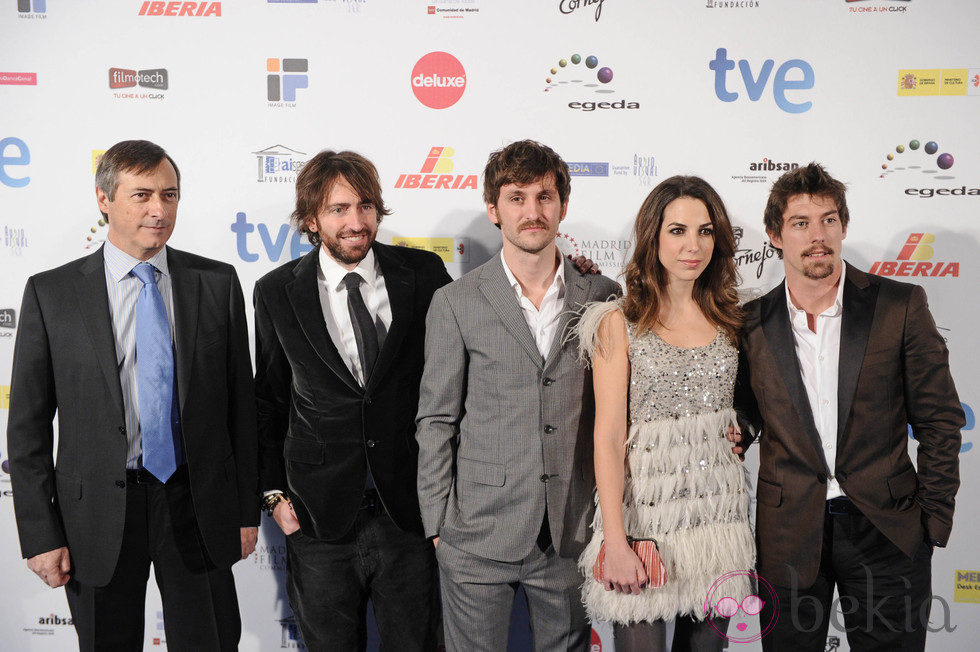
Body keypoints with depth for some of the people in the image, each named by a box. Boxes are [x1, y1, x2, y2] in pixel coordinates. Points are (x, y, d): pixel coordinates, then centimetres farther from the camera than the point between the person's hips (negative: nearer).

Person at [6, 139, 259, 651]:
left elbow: (240, 402, 4)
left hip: (195, 506, 1)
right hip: (98, 511, 0)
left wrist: (246, 510, 3)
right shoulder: (50, 293, -2)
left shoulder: (217, 283, 1)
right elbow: (27, 425, -1)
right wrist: (40, 534, -5)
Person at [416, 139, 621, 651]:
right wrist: (438, 524, -2)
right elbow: (435, 421, 1)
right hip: (479, 535, -2)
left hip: (571, 533, 2)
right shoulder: (455, 303, -2)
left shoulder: (601, 296, 3)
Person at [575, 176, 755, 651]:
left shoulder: (727, 318, 9)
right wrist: (615, 542, -15)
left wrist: (735, 430, 2)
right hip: (645, 511, -4)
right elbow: (609, 437, -10)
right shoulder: (620, 323, -5)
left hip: (718, 511, 4)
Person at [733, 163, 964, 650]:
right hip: (789, 535, 1)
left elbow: (939, 419, 1)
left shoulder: (900, 305, -2)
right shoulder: (751, 324, 2)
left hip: (886, 531, -1)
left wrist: (934, 522, -2)